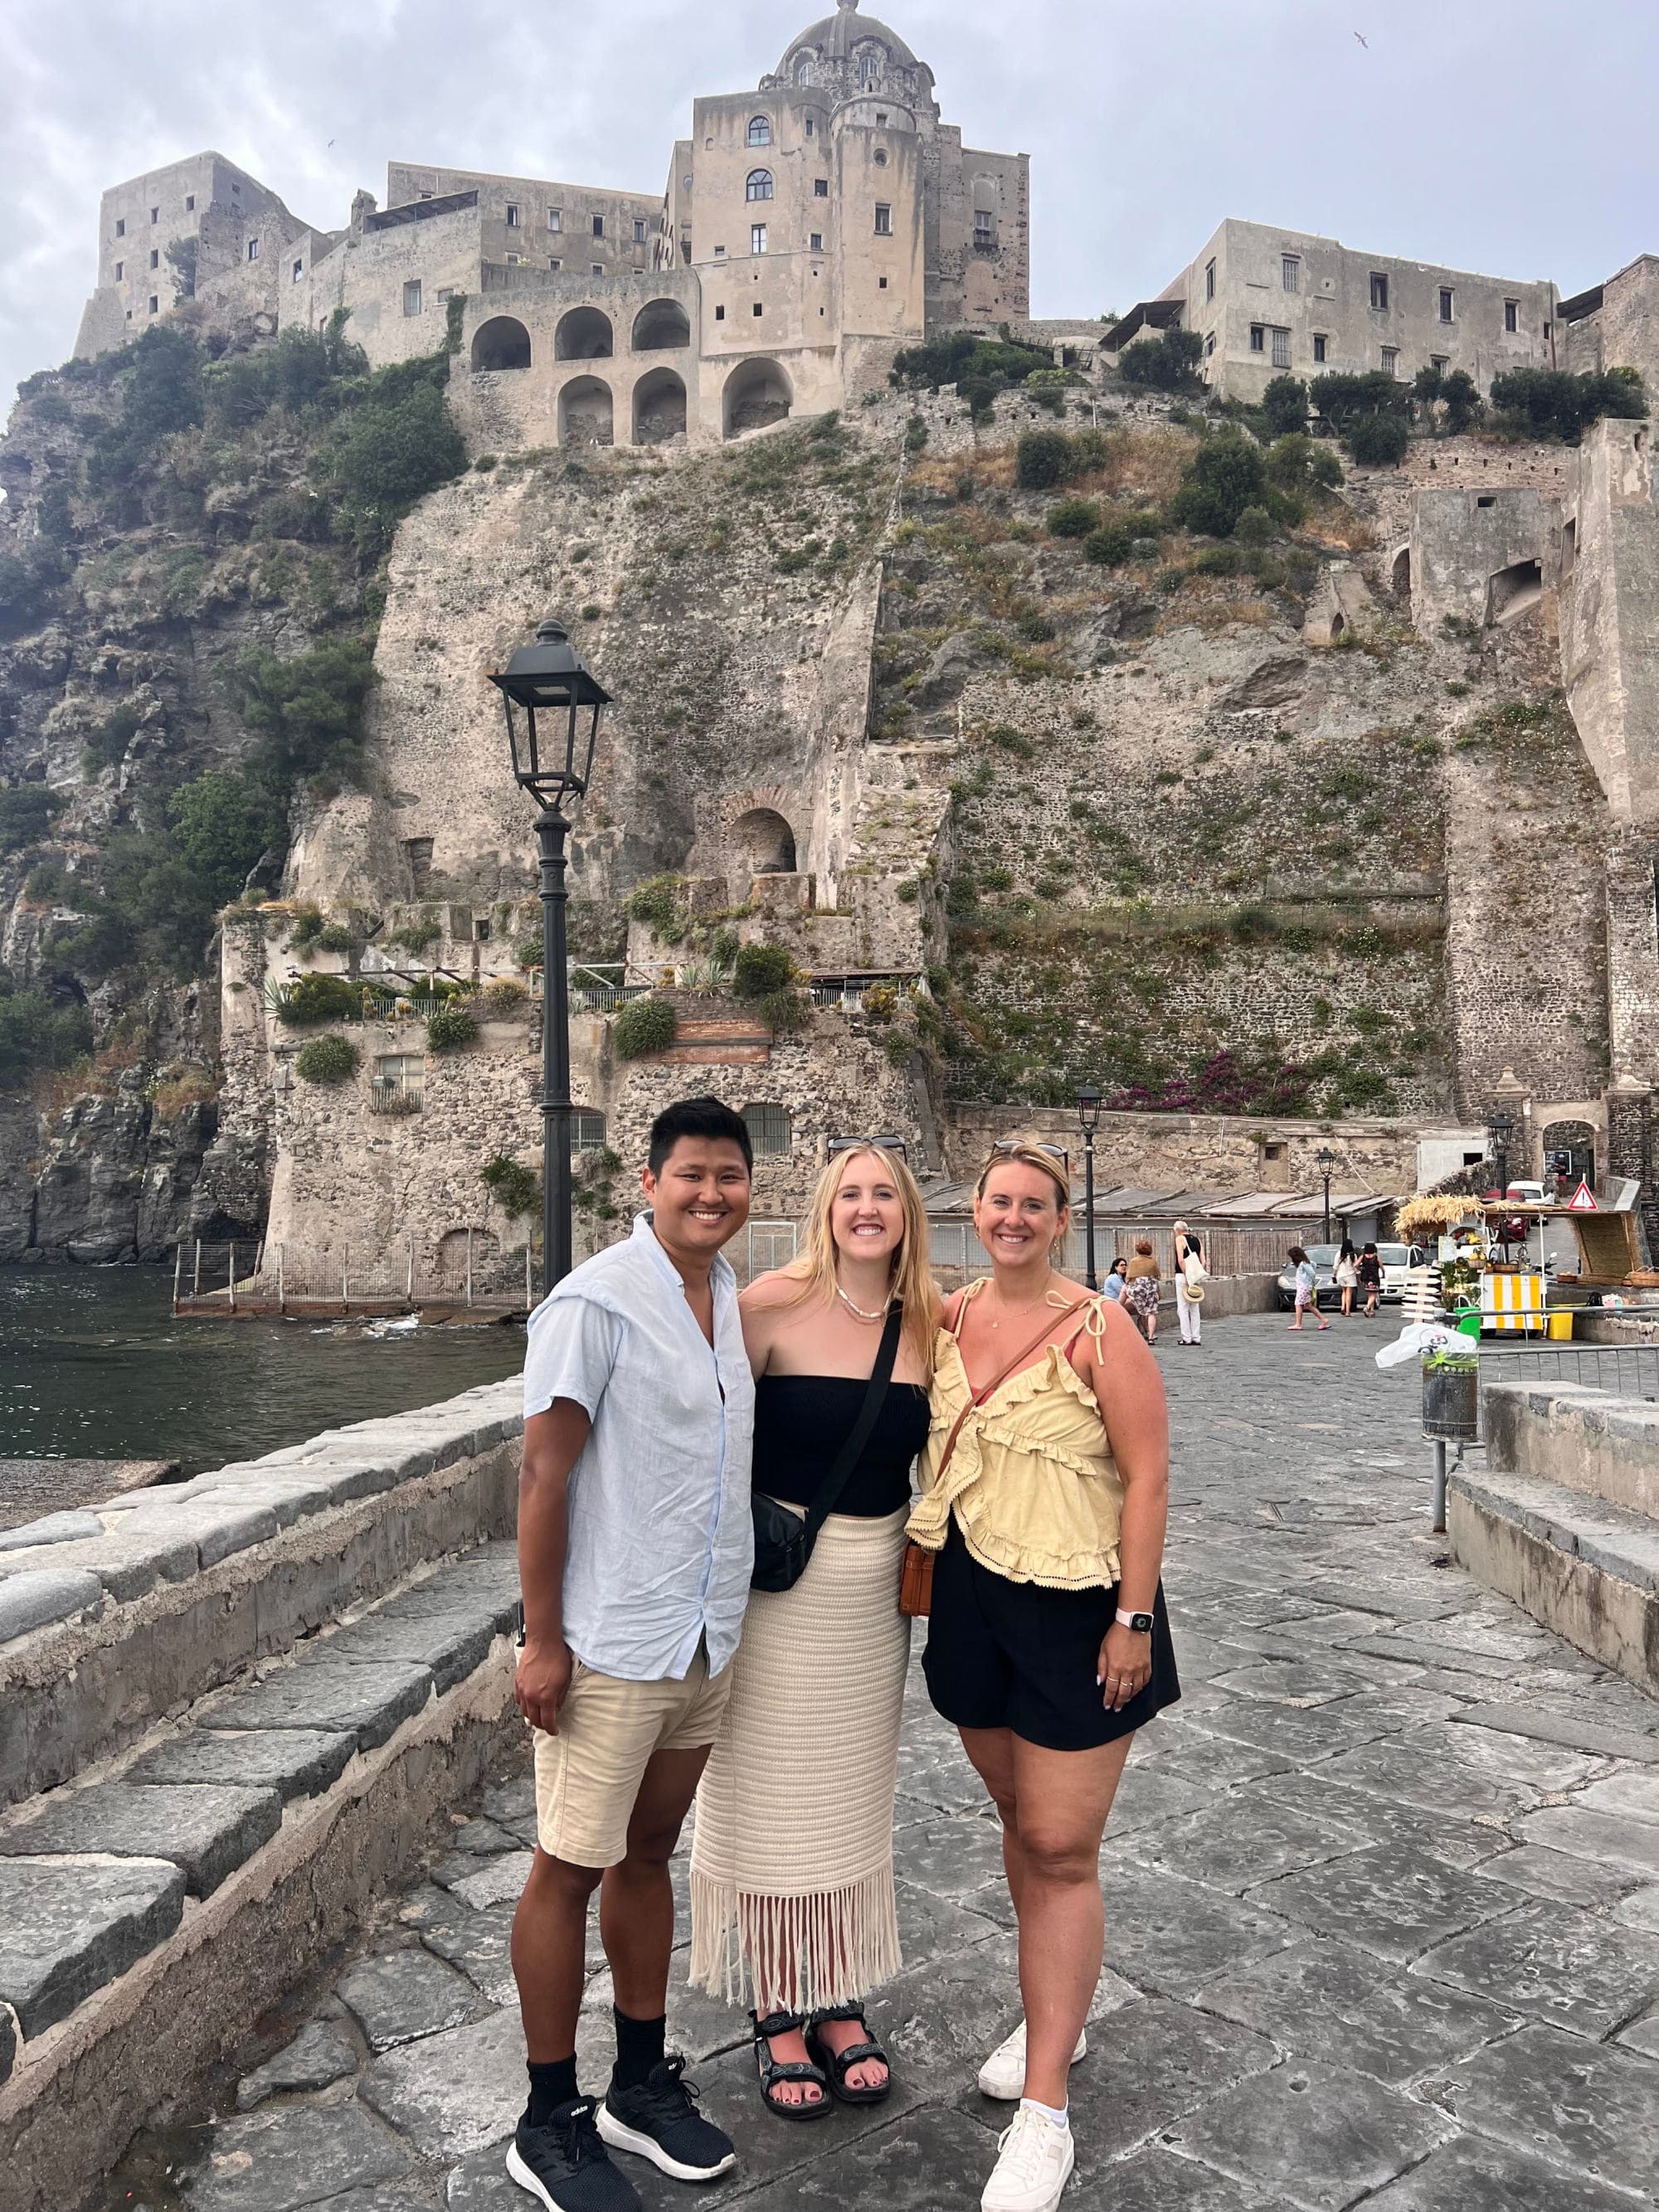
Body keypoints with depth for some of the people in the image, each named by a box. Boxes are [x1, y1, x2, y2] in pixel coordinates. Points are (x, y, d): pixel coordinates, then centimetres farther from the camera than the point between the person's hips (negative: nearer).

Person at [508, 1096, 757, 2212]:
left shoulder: (732, 1297, 6)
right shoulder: (598, 1302, -16)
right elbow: (545, 1473, -15)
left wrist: (728, 1609, 16)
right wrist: (543, 1640, -15)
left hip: (711, 1638, 7)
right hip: (611, 1645, -7)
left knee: (649, 1853, 19)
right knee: (572, 1869, 6)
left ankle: (642, 2085, 35)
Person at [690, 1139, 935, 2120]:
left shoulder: (930, 1323, -1)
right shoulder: (775, 1304, -14)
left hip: (876, 1592, 4)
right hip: (778, 1585, -4)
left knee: (855, 1799, 17)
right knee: (771, 1798, 9)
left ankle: (841, 2004, 36)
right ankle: (779, 2016, 29)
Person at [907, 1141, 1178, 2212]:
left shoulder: (1100, 1331, -13)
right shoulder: (950, 1319, 3)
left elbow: (1148, 1477, -13)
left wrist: (1134, 1620, -16)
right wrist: (924, 1567, 12)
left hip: (1076, 1608, -5)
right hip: (973, 1599, 6)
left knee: (1062, 1849, -1)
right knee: (1018, 1819, 19)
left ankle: (1045, 2112, 10)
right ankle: (1058, 2015, 41)